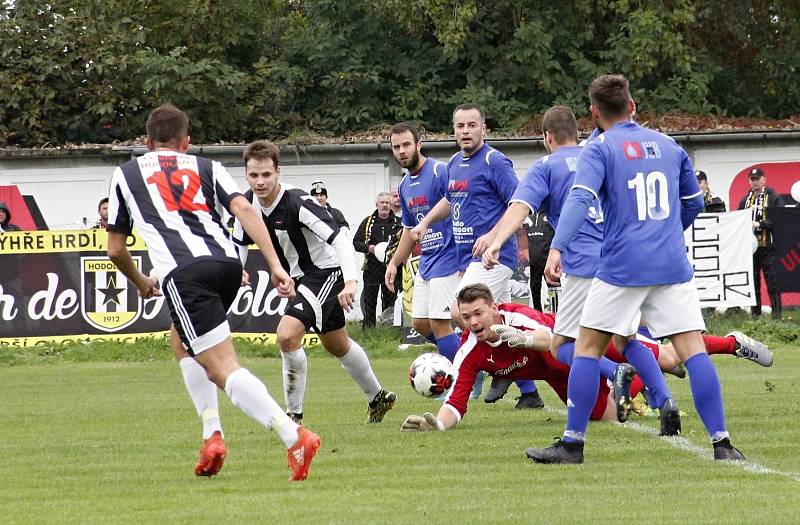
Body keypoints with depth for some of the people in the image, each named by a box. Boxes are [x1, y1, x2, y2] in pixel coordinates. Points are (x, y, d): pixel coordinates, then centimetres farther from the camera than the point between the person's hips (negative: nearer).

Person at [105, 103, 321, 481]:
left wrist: (140, 283, 46)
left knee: (223, 368, -10)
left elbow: (116, 250, 26)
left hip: (183, 272, -4)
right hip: (227, 261, 4)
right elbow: (244, 210, 7)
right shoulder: (207, 168, 26)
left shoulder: (125, 174, 25)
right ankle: (212, 433, 15)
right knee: (183, 340, 30)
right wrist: (275, 265, 1)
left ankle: (293, 437, -30)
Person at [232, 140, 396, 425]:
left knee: (287, 335, -25)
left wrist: (351, 282, -46)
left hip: (326, 271, -8)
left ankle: (294, 415, -12)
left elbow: (340, 239, -34)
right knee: (336, 346, 24)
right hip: (297, 276, 8)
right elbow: (239, 244, 9)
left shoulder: (298, 203, -30)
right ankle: (378, 397, 46)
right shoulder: (247, 204, -9)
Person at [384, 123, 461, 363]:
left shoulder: (440, 172, -14)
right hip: (425, 262, 9)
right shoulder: (405, 185, 13)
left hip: (447, 259, -9)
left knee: (438, 322, -10)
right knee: (420, 323, 9)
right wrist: (394, 263, 21)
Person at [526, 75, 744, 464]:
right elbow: (693, 203, 24)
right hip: (673, 264, 4)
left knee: (587, 348, 7)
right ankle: (721, 443, -8)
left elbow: (580, 199, -17)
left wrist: (556, 248, -27)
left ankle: (573, 443, 5)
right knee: (692, 348, 0)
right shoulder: (669, 146, 14)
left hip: (622, 267, -4)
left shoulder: (599, 149, -1)